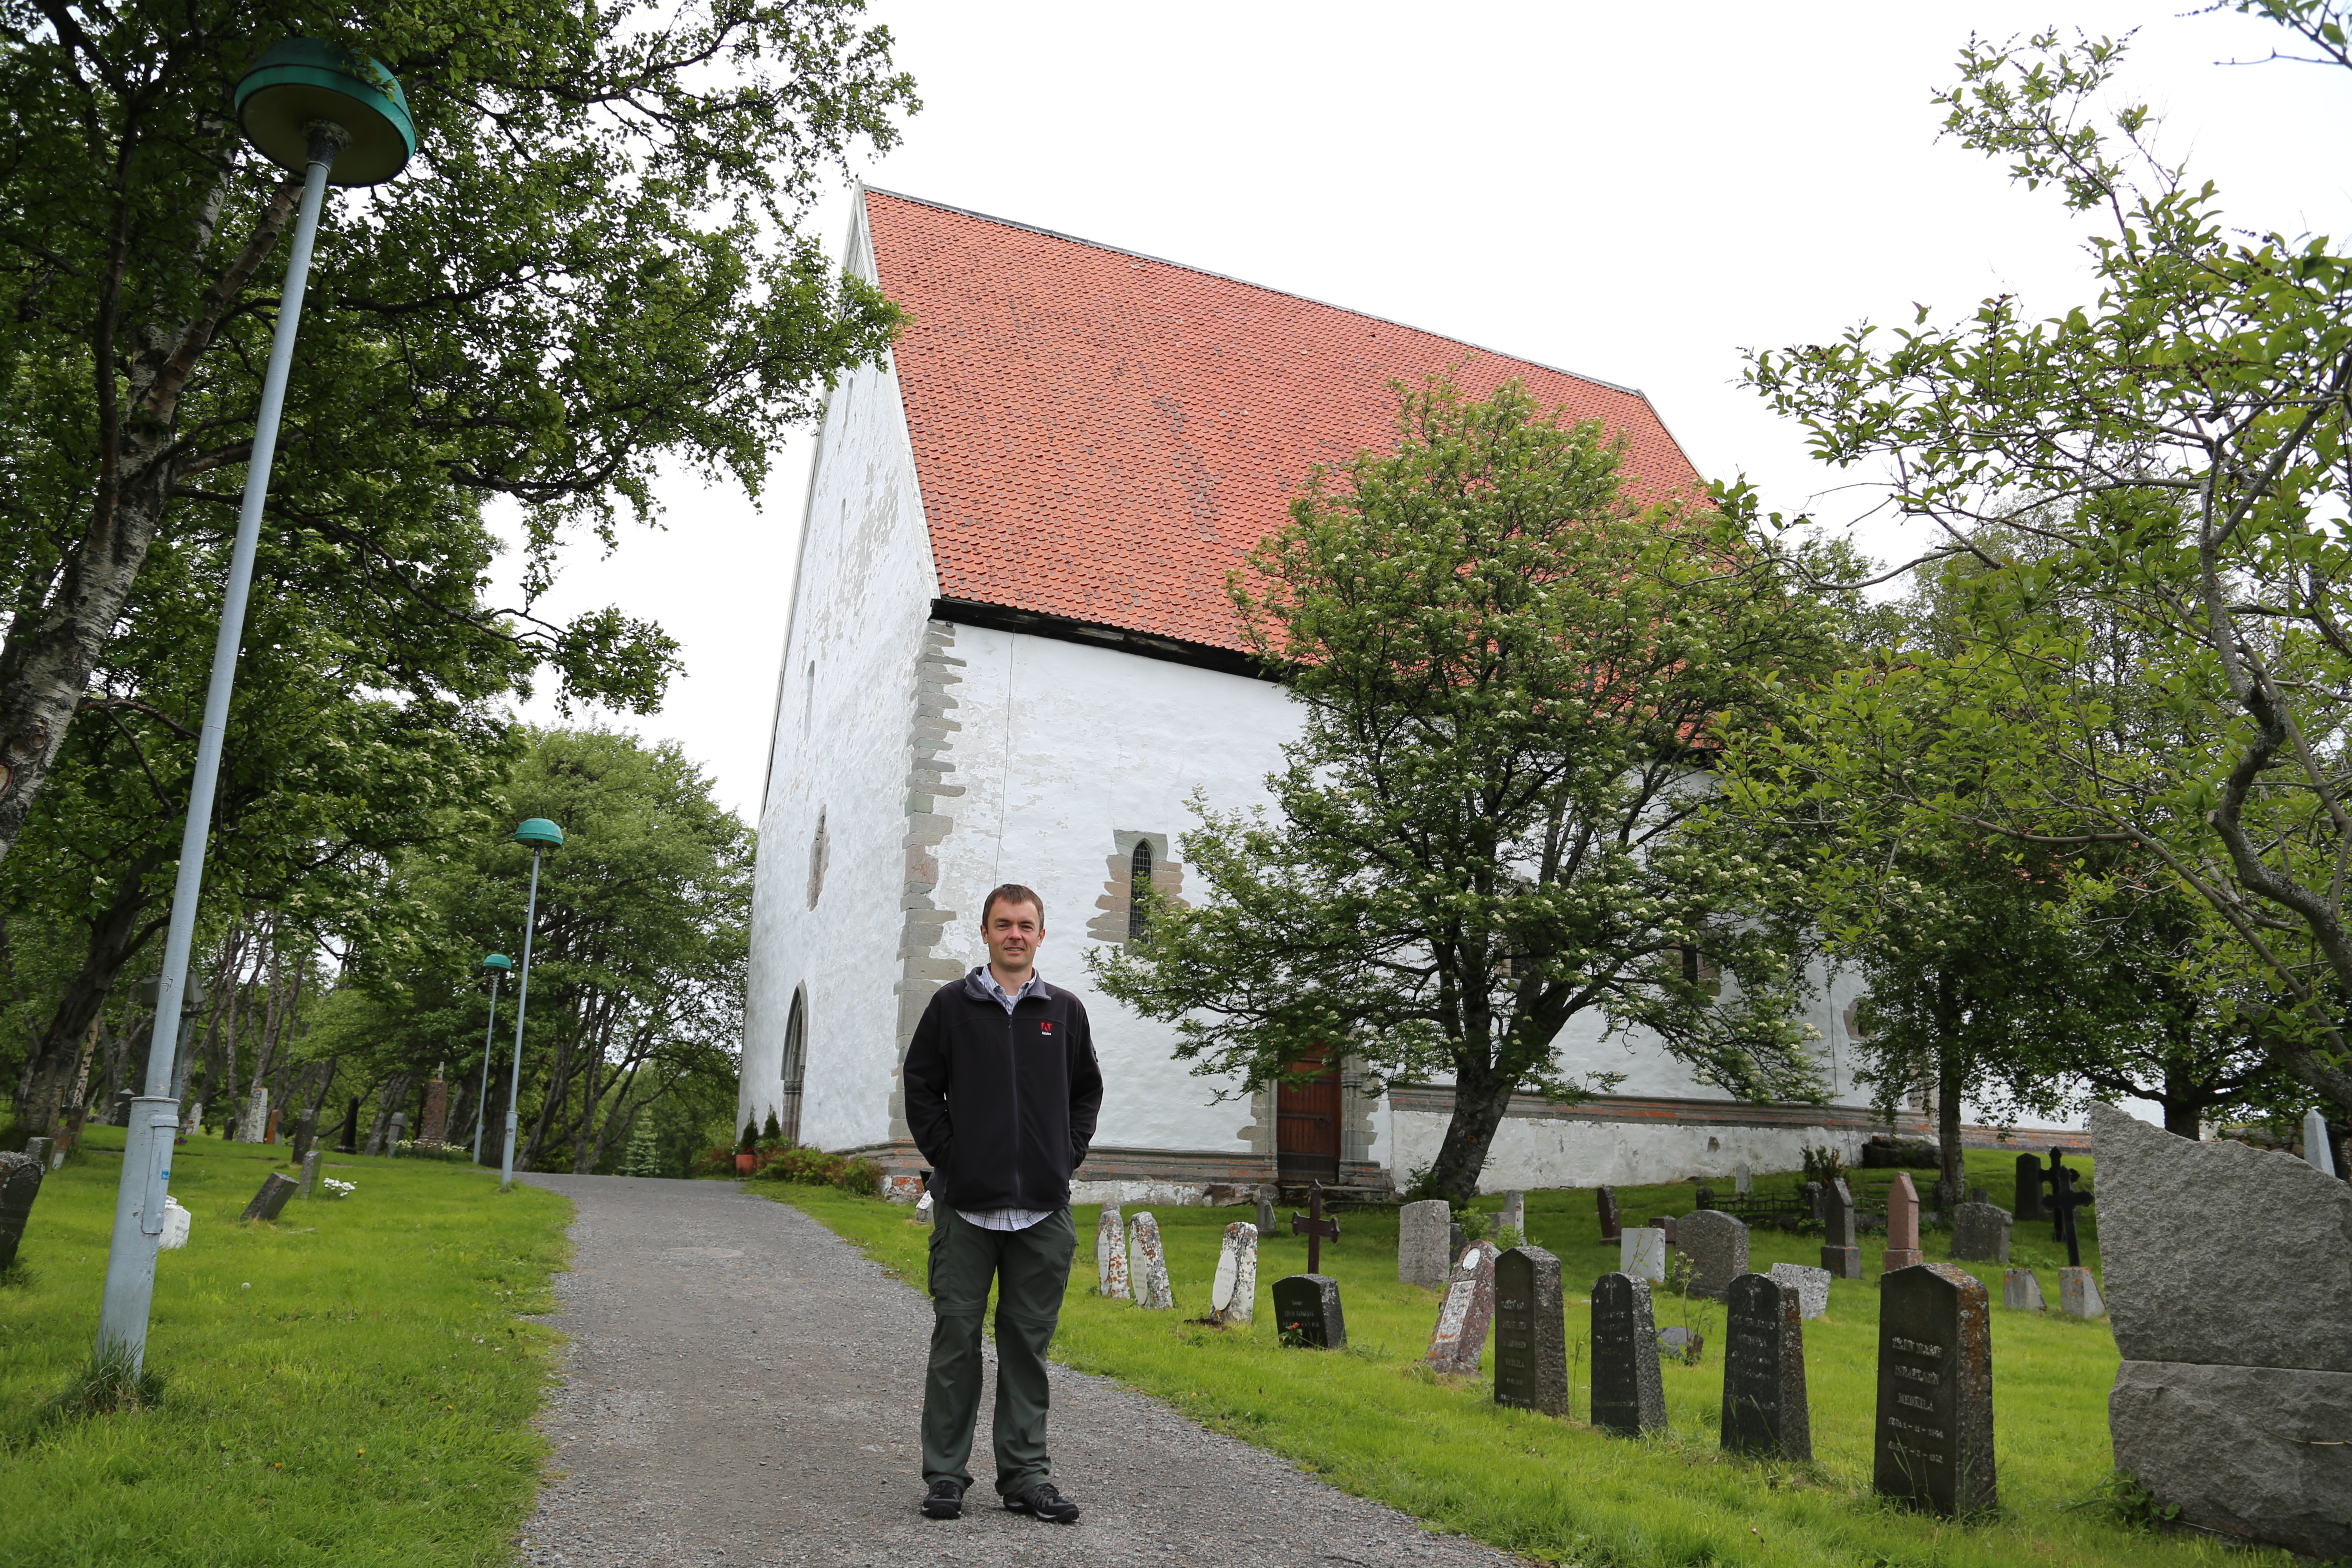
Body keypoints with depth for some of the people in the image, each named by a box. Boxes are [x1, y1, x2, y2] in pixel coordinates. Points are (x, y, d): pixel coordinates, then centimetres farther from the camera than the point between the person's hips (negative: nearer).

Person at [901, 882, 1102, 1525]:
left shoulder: (1065, 1010, 9)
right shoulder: (951, 1004, 3)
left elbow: (1087, 1091, 17)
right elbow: (920, 1086, 6)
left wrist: (1067, 1158, 5)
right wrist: (947, 1154, -3)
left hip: (1043, 1208, 2)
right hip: (965, 1204, -2)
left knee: (1029, 1343, 8)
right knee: (956, 1338, 2)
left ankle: (1026, 1473, 17)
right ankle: (945, 1475, 13)